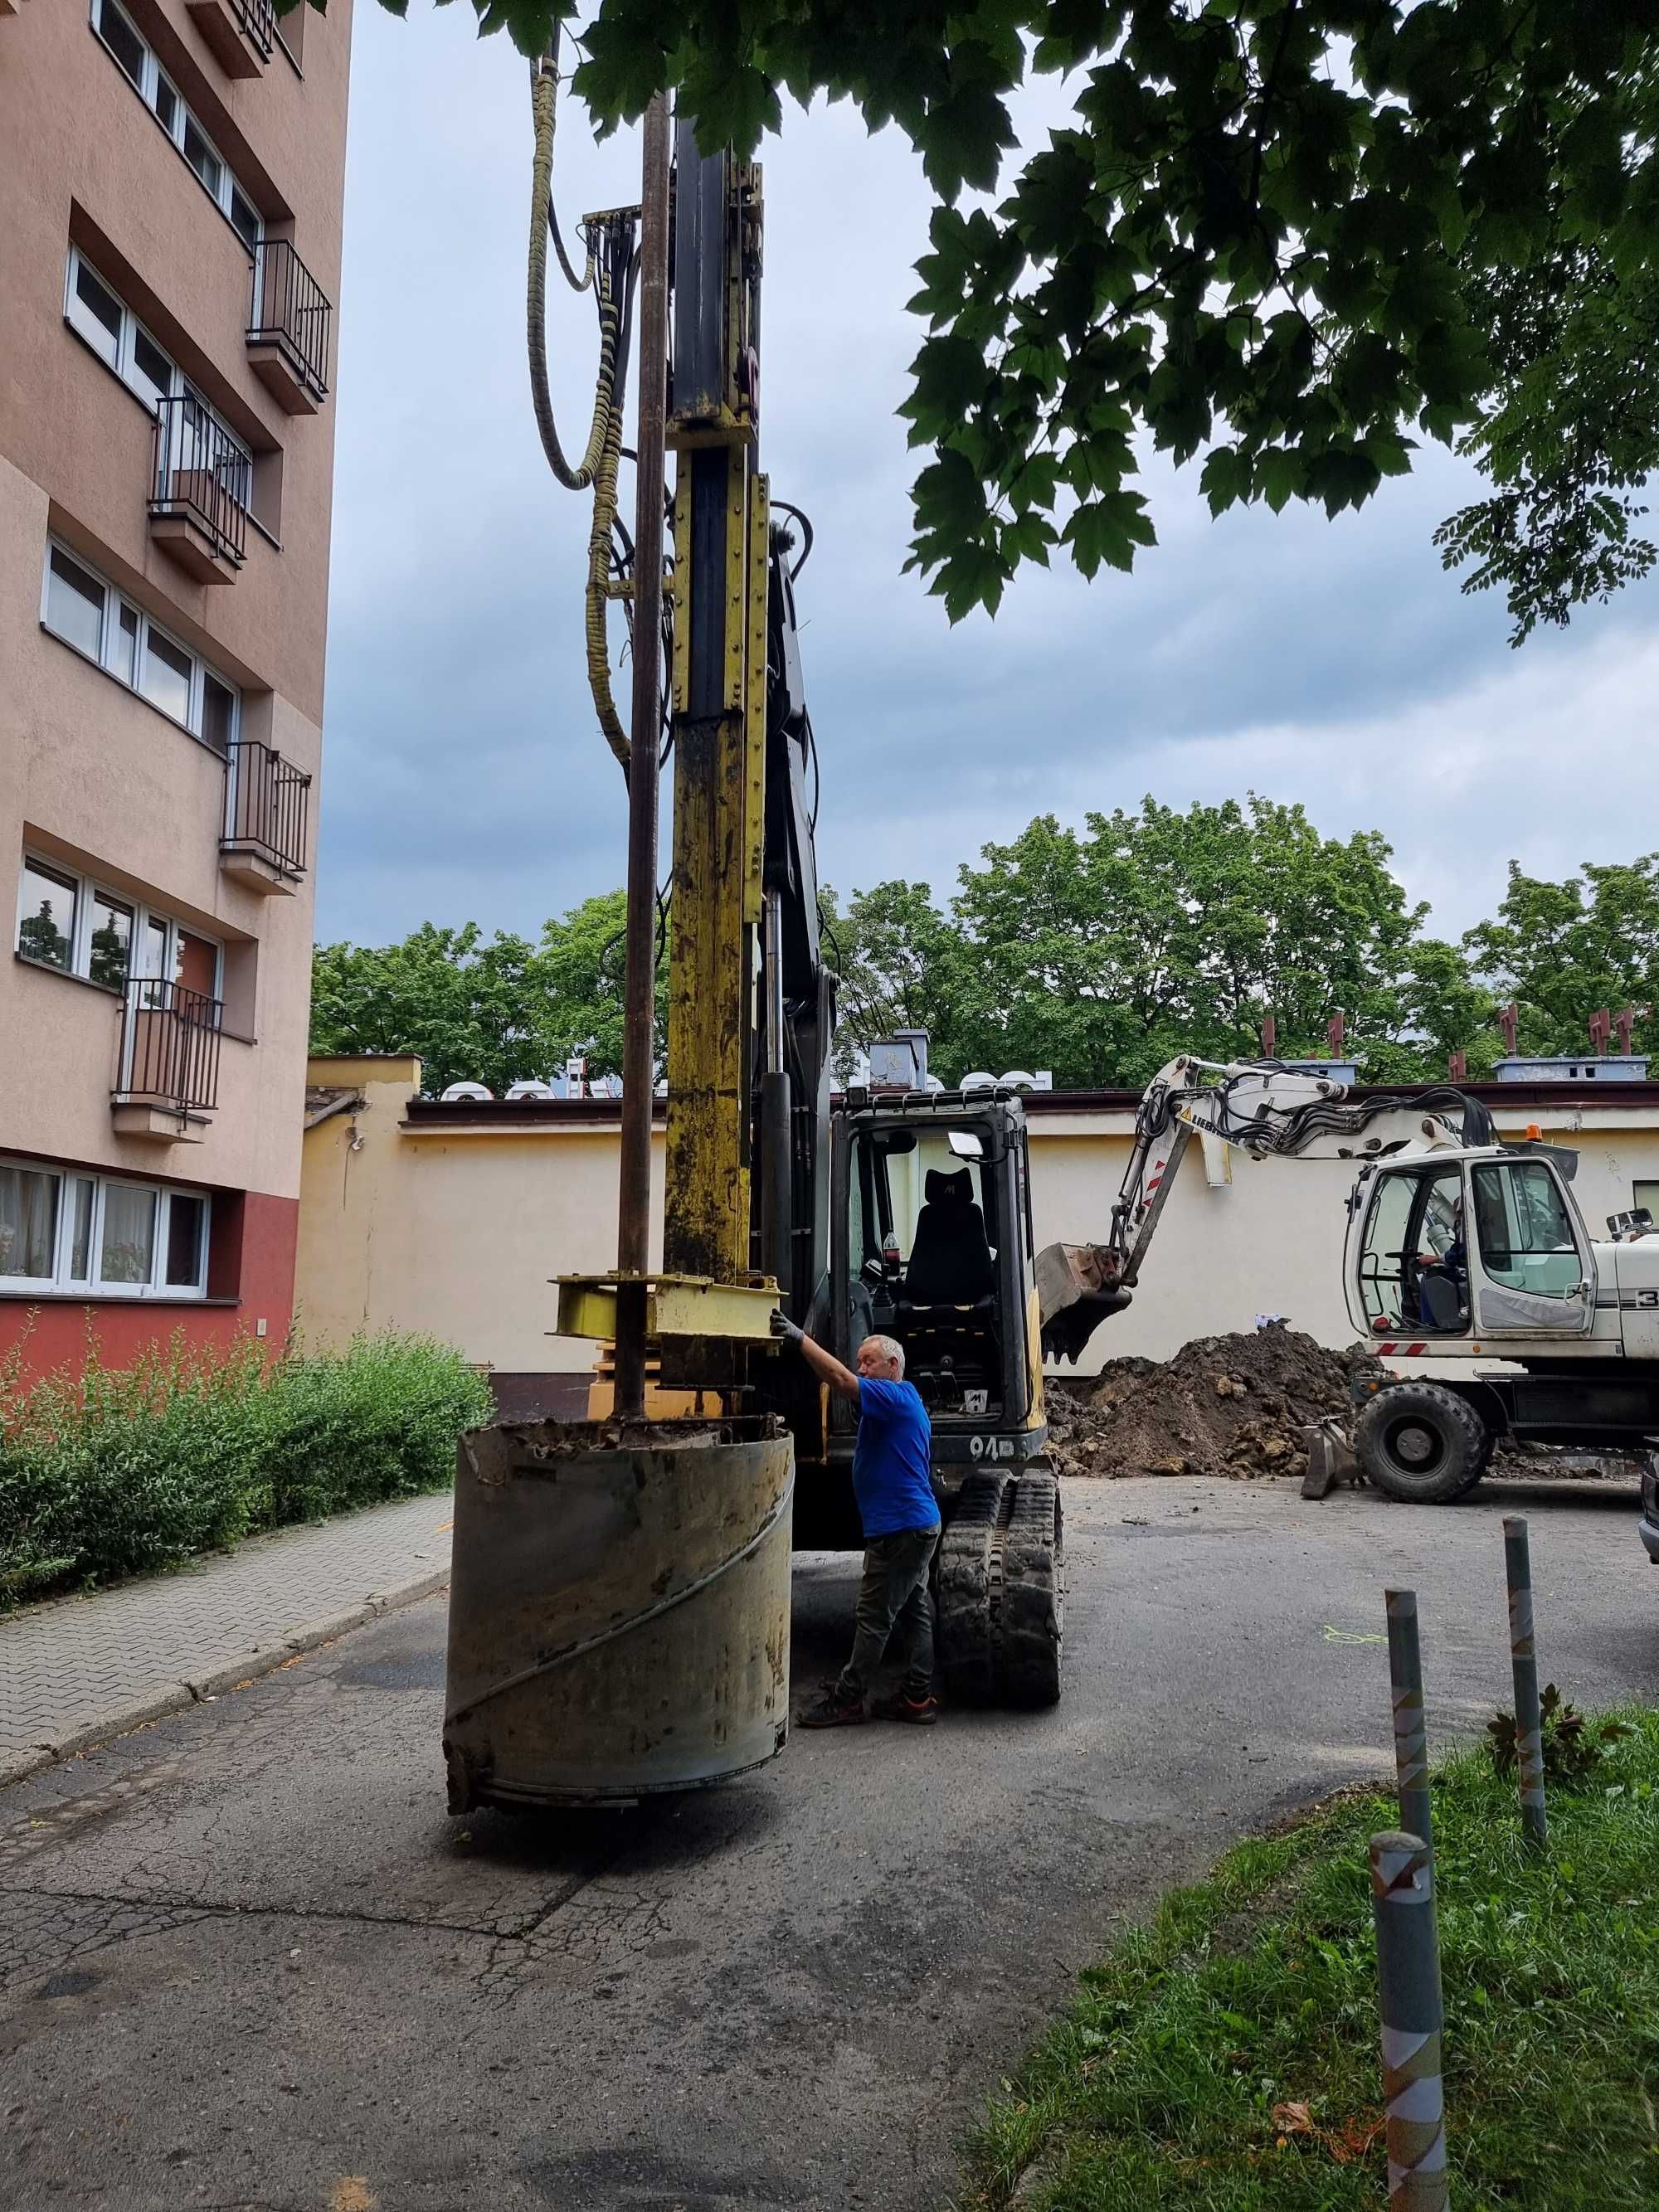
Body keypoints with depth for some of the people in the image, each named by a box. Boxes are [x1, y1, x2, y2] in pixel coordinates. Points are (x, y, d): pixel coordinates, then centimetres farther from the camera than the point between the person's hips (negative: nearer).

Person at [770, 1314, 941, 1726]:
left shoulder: (897, 1396, -15)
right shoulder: (904, 1402, 20)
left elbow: (841, 1380, -26)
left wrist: (800, 1338, -28)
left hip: (900, 1527, -11)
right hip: (918, 1525, 11)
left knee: (874, 1616, -3)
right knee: (913, 1612, 12)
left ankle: (846, 1700, 4)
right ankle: (918, 1699, 16)